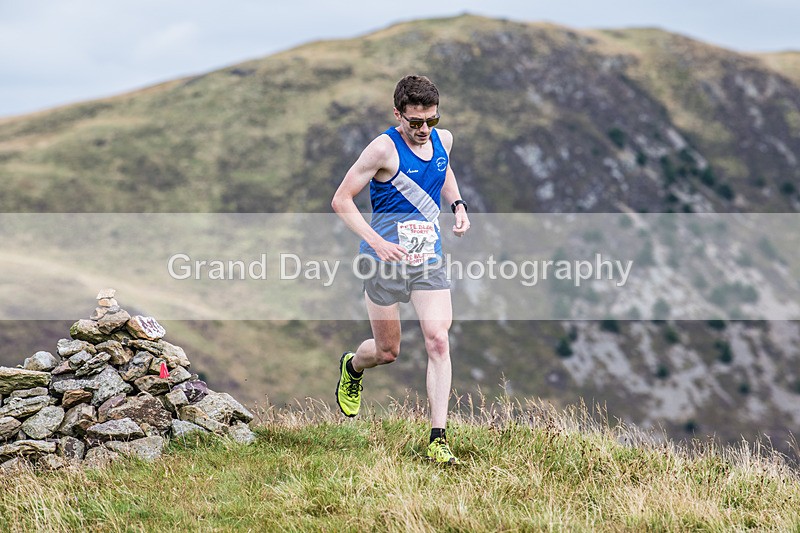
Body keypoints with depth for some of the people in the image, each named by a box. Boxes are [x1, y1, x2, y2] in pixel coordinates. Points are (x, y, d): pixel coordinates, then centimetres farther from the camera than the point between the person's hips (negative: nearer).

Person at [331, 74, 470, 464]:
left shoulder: (443, 139, 3)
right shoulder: (384, 148, -15)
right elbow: (341, 201, -12)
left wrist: (458, 204, 9)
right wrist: (377, 242, -22)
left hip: (429, 259, 4)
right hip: (386, 260, -4)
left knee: (438, 341, -11)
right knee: (387, 351, 8)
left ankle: (438, 440, -8)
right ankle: (352, 367, 46)